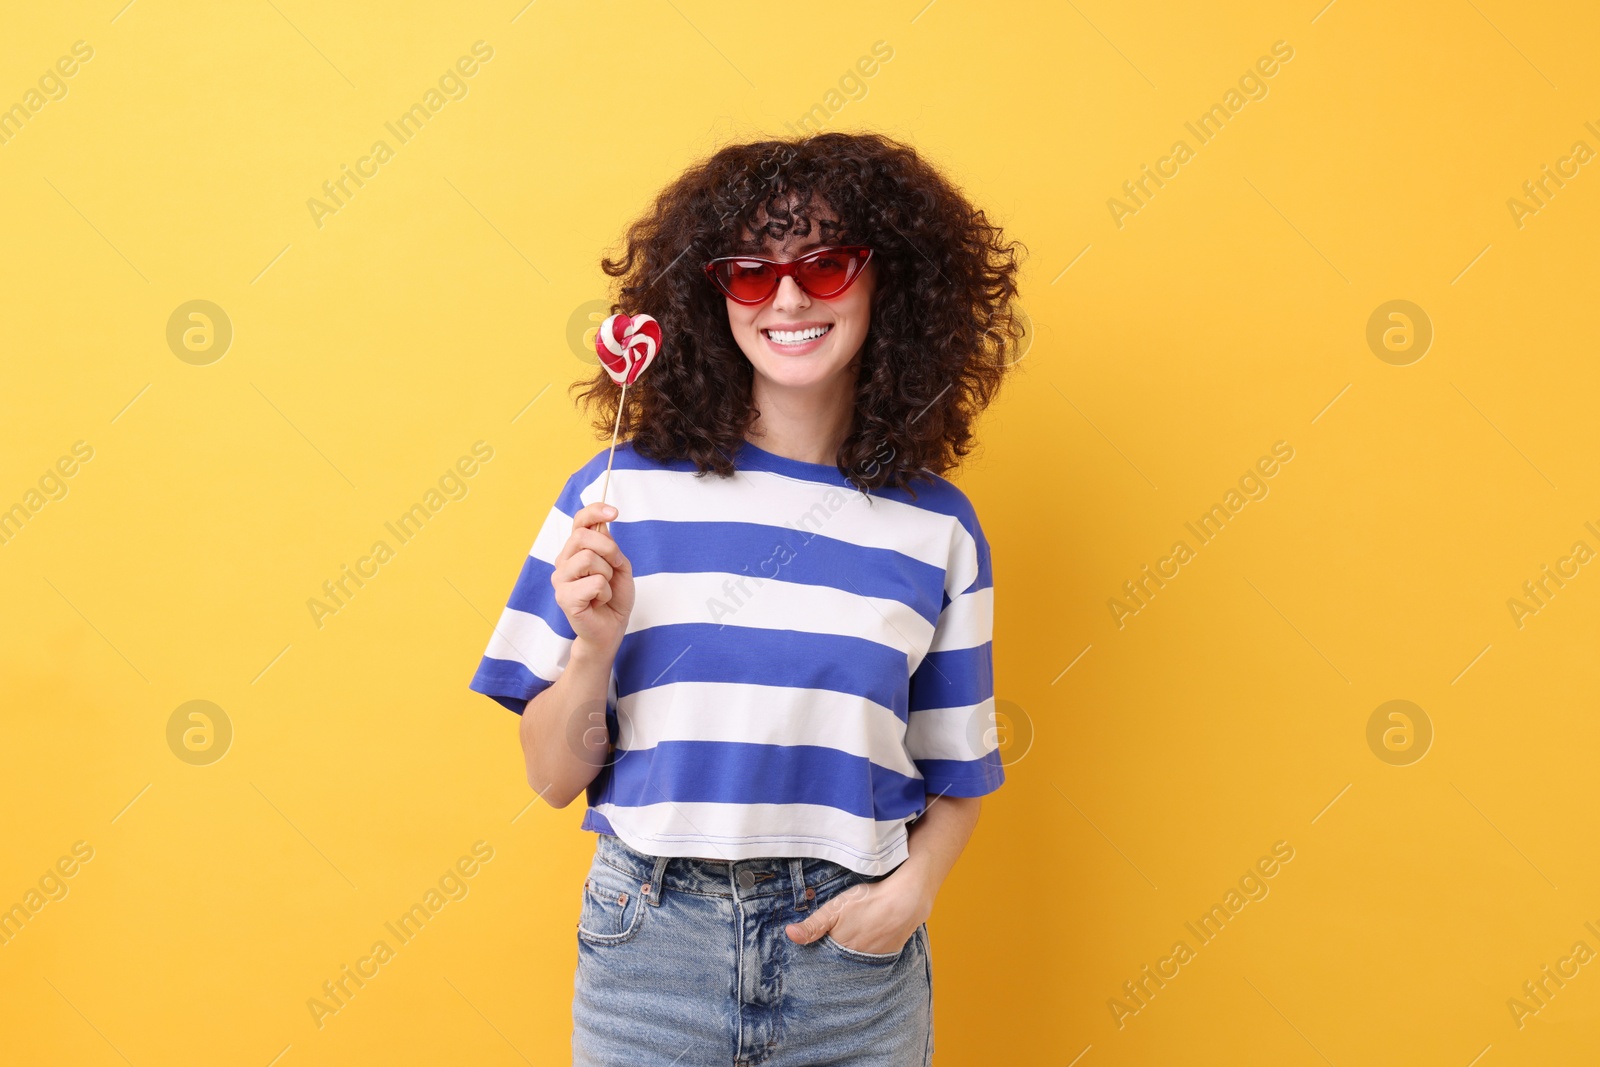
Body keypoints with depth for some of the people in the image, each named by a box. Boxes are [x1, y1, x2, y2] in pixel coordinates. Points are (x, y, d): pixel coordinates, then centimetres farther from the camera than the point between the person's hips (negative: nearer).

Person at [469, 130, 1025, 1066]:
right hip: (652, 946, 0)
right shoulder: (621, 490, -5)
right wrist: (597, 644, -17)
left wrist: (911, 890, -9)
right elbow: (556, 776, -1)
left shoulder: (936, 526, -1)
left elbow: (956, 773, 8)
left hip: (853, 955, 1)